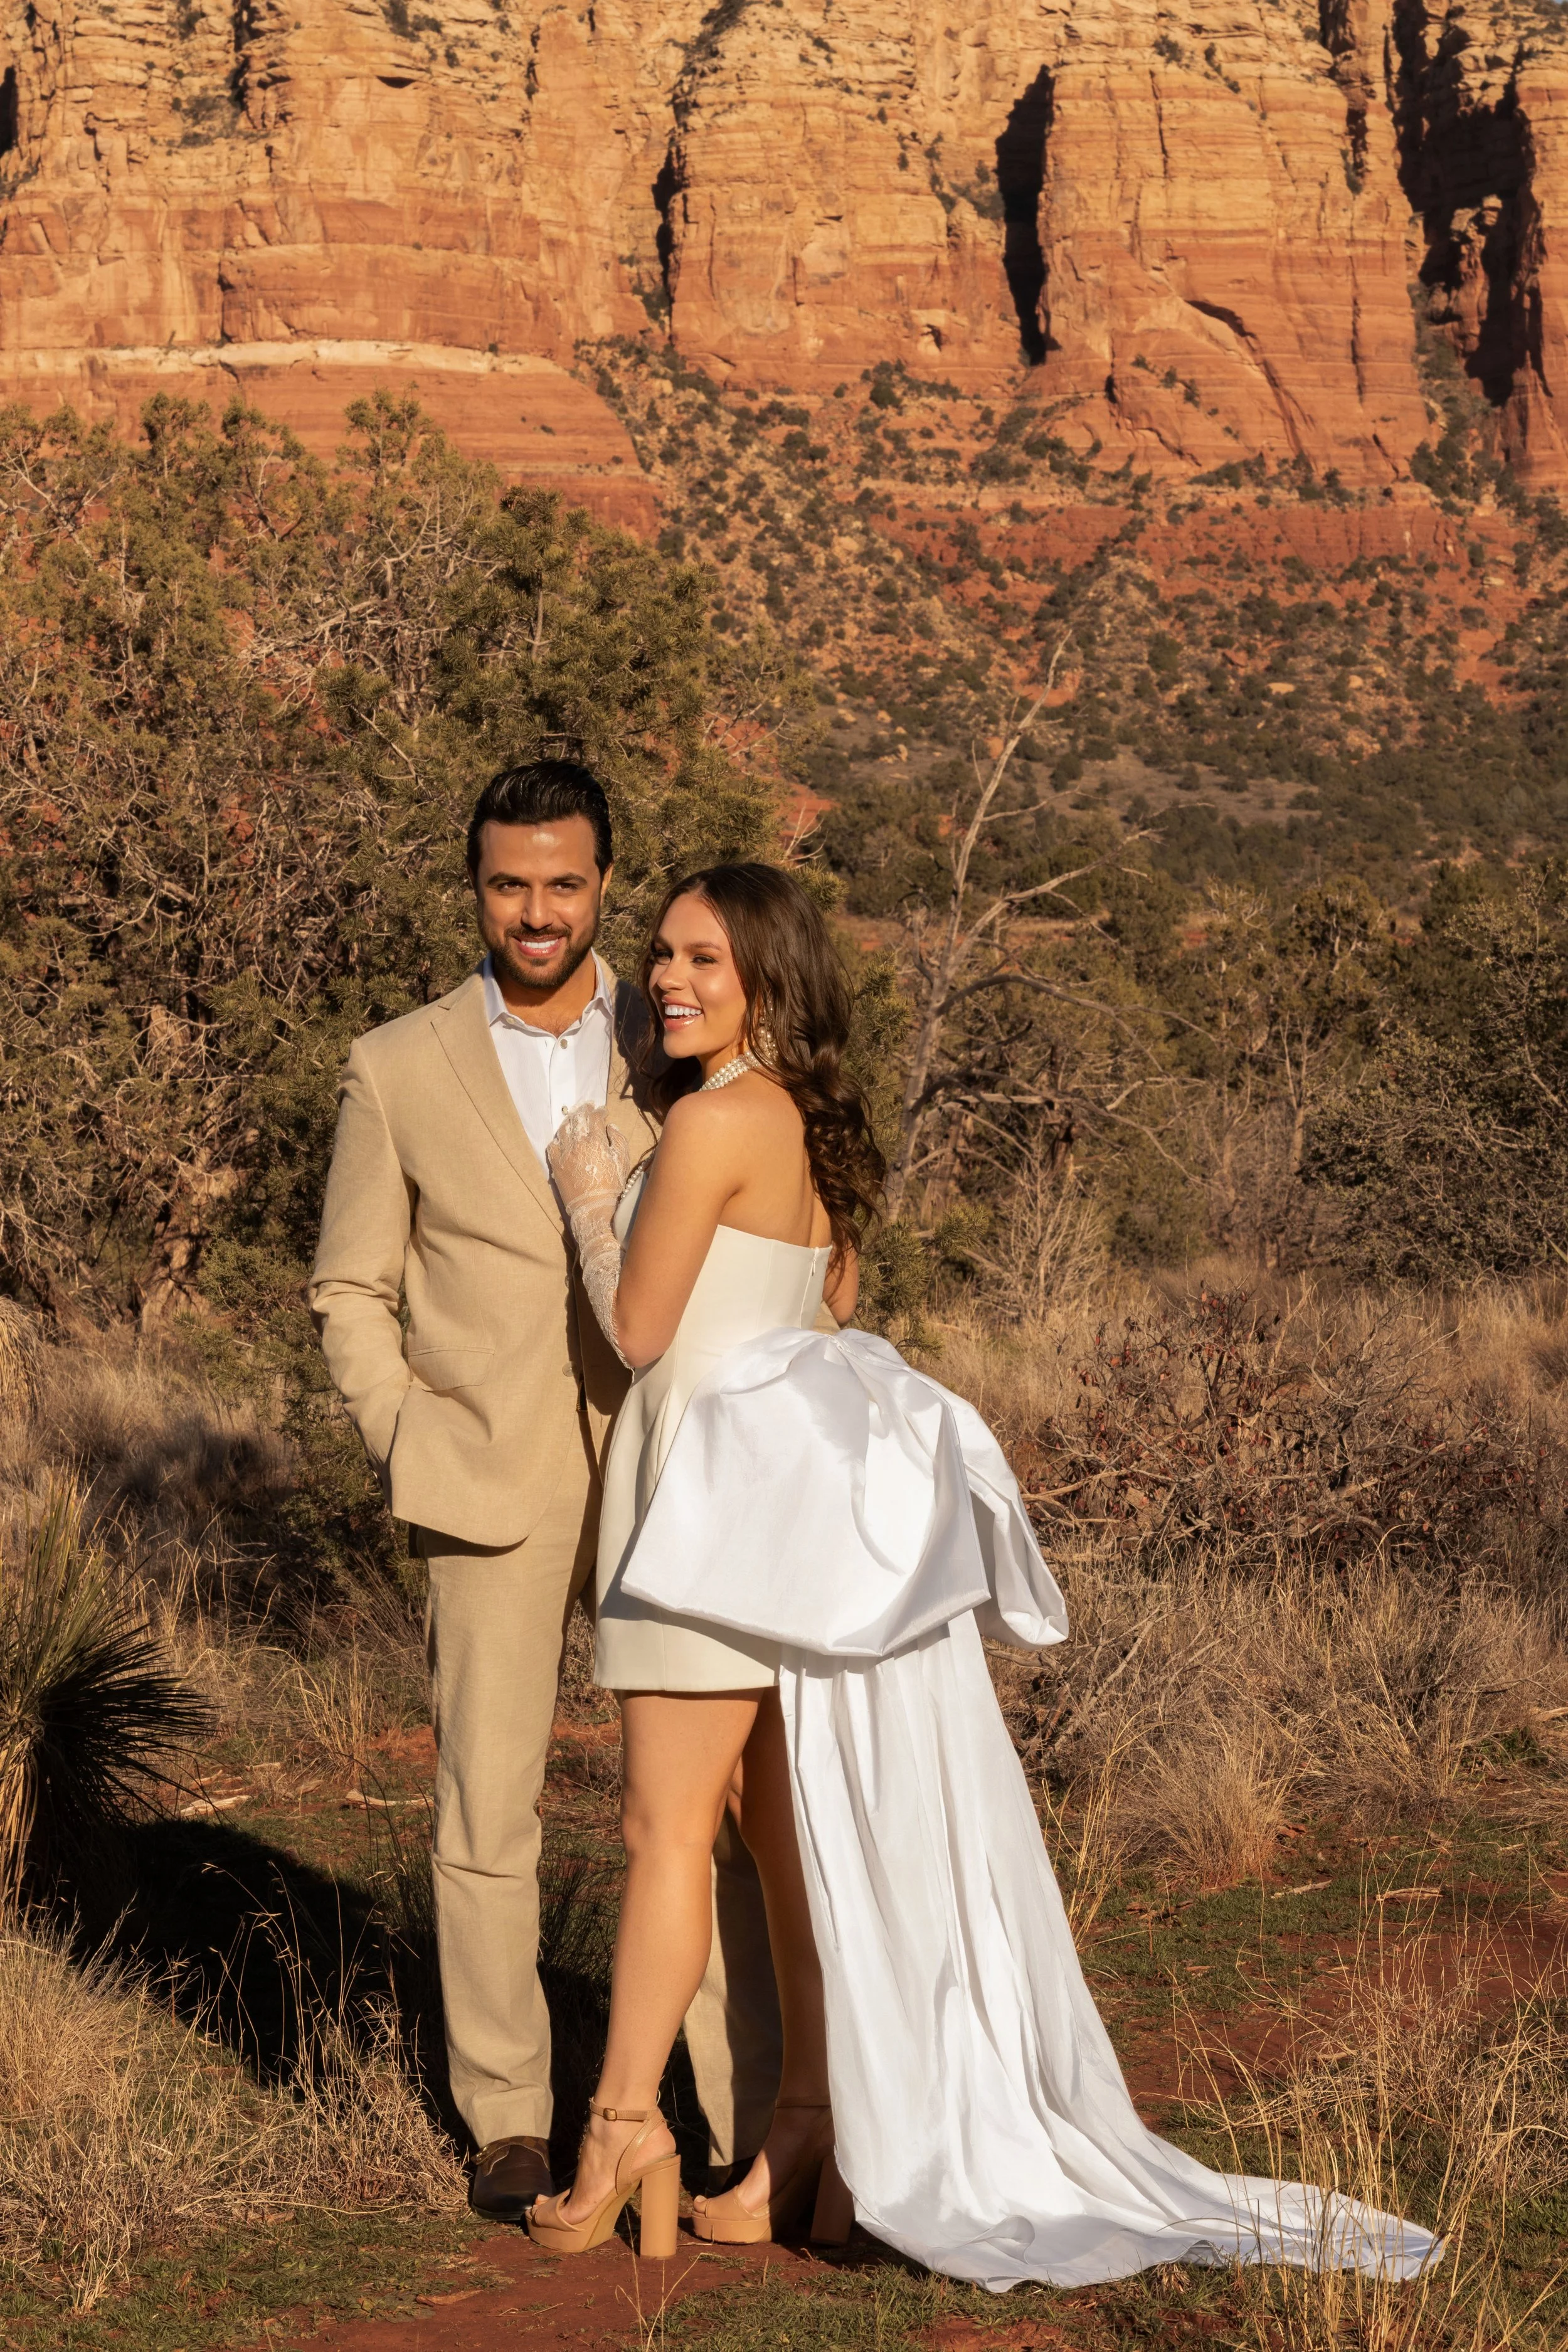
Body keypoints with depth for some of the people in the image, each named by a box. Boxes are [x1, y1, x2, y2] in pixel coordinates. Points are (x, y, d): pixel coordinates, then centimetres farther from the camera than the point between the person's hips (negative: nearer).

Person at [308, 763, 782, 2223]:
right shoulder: (399, 1072, 4)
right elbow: (351, 1291, 9)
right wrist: (404, 1443, -3)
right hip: (492, 1490, -1)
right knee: (486, 1810, 4)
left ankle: (755, 2116, 9)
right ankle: (507, 2120, 17)